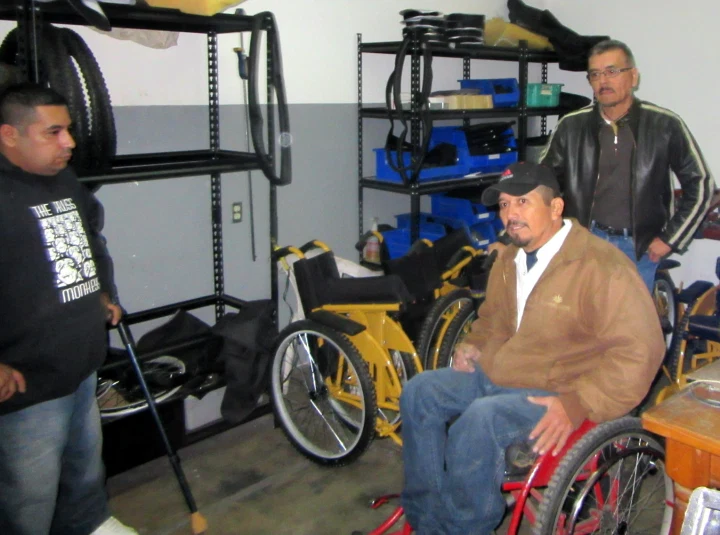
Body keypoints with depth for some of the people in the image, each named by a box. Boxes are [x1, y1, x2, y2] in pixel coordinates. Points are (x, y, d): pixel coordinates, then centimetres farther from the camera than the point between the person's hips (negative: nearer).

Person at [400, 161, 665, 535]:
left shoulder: (600, 266, -18)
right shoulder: (509, 259, 10)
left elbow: (639, 350, -22)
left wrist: (578, 406, -27)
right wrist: (473, 346, 6)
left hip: (557, 394, -8)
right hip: (494, 375, 9)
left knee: (480, 419, -32)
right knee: (418, 392, -5)